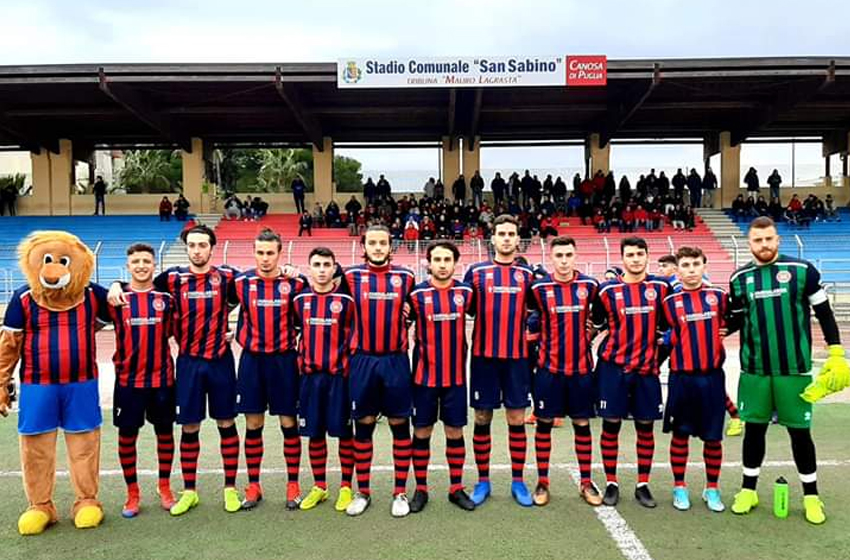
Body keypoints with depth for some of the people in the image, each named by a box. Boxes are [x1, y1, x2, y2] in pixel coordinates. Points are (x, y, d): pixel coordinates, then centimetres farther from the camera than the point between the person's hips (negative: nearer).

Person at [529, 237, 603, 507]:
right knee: (544, 423, 6)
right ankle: (542, 482, 18)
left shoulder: (589, 285, 0)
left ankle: (586, 483, 21)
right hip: (549, 368, -1)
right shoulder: (539, 287, -5)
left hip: (581, 367, 1)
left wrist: (592, 339, 9)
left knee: (582, 424, 9)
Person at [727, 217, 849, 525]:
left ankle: (811, 495, 27)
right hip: (754, 370, 2)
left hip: (794, 369, -1)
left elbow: (824, 313, 1)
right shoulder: (740, 278, 2)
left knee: (800, 430, 9)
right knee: (754, 428, 10)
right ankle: (748, 489, 24)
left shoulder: (801, 270, -4)